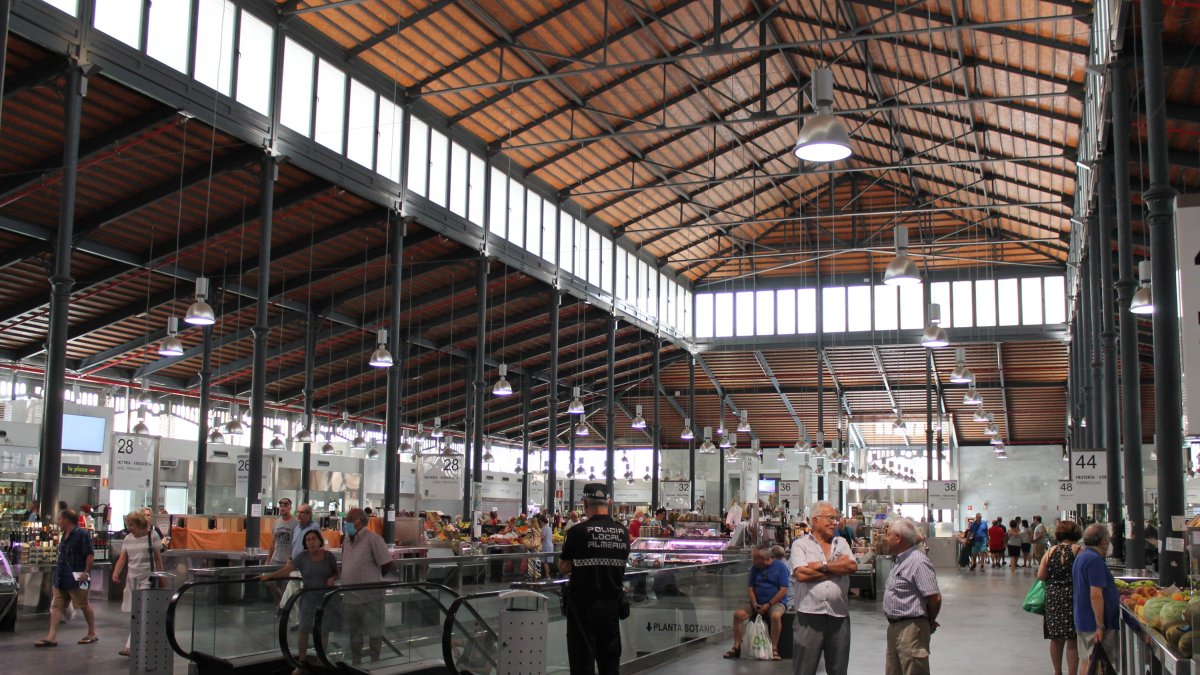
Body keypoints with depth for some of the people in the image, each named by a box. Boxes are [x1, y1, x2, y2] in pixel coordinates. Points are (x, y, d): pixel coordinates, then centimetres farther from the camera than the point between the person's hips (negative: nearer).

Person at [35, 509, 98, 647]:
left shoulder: (81, 534, -13)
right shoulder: (65, 536, 15)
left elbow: (90, 555, -17)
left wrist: (86, 572, -22)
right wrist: (58, 575, 18)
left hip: (76, 579, -9)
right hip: (61, 578, 9)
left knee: (84, 606, 3)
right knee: (56, 606, 2)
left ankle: (92, 634, 15)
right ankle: (52, 637, 0)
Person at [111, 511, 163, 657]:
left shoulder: (152, 537, -5)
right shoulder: (128, 539, 9)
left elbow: (158, 558, -1)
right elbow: (123, 558, 6)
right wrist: (116, 572, -11)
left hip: (147, 578, -6)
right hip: (132, 578, 6)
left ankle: (130, 646, -17)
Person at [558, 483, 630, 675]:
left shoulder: (578, 532, -14)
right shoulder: (623, 532, -1)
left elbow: (563, 569, -6)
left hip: (583, 604, -4)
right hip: (612, 604, 4)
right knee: (610, 659, 15)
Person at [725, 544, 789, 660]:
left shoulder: (780, 566, -7)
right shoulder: (755, 568, 8)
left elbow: (783, 590, -12)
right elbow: (750, 588, 12)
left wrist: (768, 605, -17)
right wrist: (754, 603, -7)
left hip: (776, 602, -5)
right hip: (758, 602, 5)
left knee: (776, 615, -37)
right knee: (738, 614, -15)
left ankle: (774, 649, -23)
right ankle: (737, 647, -5)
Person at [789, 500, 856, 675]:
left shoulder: (841, 543, 14)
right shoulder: (800, 544, 2)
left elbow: (852, 567, -3)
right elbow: (801, 574, -13)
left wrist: (822, 566, -9)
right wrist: (838, 568, -5)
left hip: (839, 615, 4)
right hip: (809, 615, -4)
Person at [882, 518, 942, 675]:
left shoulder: (918, 562, -20)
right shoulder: (899, 559, 11)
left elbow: (935, 598, -23)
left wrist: (930, 621, -7)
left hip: (911, 629, -10)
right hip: (894, 627, 10)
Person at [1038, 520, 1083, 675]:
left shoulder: (1050, 551, 3)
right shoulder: (1078, 550, -7)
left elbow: (1041, 576, 2)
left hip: (1053, 598, 4)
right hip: (1072, 597, -3)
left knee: (1056, 639, 14)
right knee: (1072, 640, 2)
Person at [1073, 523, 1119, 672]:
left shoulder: (1080, 557, 14)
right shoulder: (1095, 560, -18)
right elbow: (1095, 595, -24)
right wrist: (1100, 626, -23)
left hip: (1082, 621, 10)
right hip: (1094, 623, -10)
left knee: (1085, 660, 15)